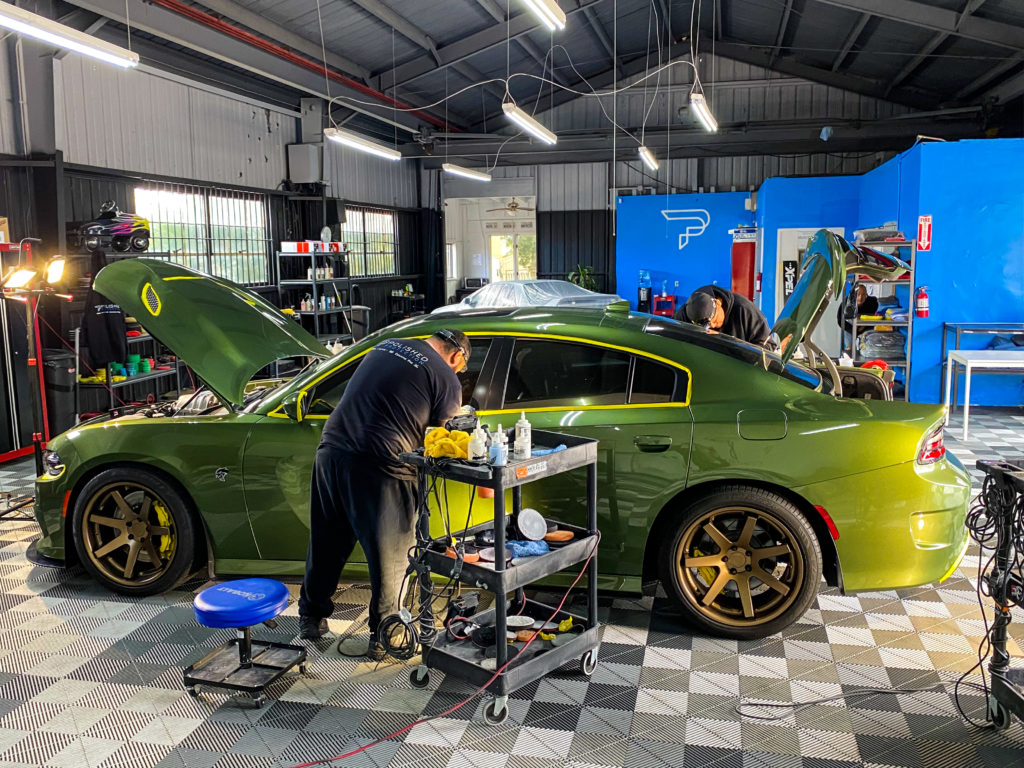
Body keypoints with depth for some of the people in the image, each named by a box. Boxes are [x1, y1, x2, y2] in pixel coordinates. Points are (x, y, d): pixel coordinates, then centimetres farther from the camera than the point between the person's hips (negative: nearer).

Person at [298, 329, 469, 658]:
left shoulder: (387, 345, 16)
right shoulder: (447, 379, -2)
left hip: (331, 449, 7)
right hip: (379, 469, -6)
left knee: (326, 544, 21)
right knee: (389, 556, 10)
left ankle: (311, 618, 37)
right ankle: (384, 637, 21)